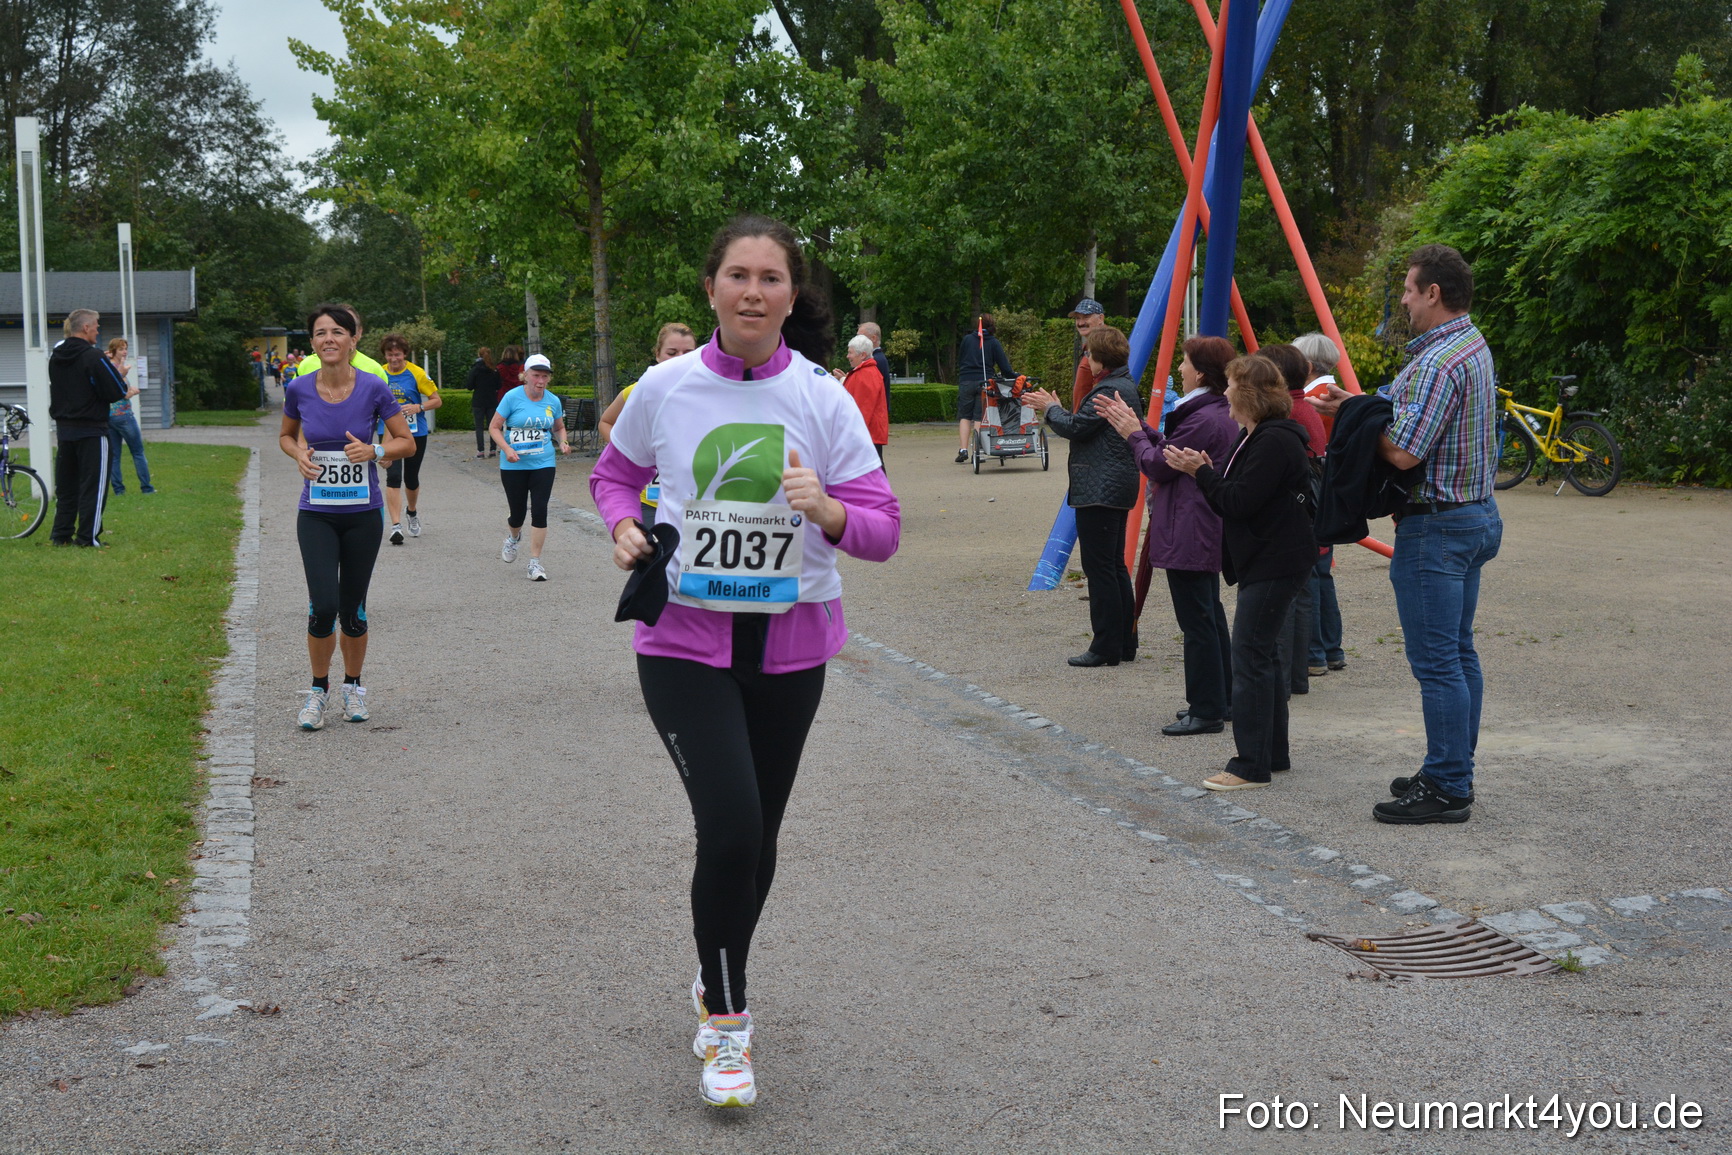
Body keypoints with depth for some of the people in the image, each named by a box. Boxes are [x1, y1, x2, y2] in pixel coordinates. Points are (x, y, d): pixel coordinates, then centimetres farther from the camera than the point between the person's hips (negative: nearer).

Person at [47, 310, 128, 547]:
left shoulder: (55, 356, 8)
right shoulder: (93, 358, -16)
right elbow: (117, 392, -16)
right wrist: (118, 373, 2)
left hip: (64, 429, 7)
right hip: (91, 430, -7)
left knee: (65, 485, 14)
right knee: (93, 484, -1)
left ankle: (61, 534, 17)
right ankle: (88, 537, -1)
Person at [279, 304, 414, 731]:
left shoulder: (373, 388, -8)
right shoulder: (299, 389, -3)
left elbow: (406, 443, 1)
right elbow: (286, 435, 15)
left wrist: (375, 450, -18)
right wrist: (299, 455, -6)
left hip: (363, 514, 0)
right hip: (316, 515, 0)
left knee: (352, 611, 7)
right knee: (322, 607, -12)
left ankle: (353, 685, 30)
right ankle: (318, 688, 10)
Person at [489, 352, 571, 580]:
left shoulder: (553, 401, 3)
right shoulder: (512, 397, -7)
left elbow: (559, 428, 19)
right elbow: (494, 427, -4)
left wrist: (563, 442, -2)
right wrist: (507, 449, -18)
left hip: (543, 464, 2)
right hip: (514, 465, -2)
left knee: (539, 511, -9)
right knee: (517, 512, 6)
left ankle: (535, 563, 0)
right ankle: (513, 538, 44)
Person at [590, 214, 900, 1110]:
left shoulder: (823, 398, -6)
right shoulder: (665, 388, -5)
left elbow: (883, 531, -7)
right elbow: (614, 472, 14)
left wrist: (825, 510, -27)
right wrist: (624, 527, -7)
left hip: (789, 641, 2)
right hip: (684, 638, -2)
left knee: (757, 833, 15)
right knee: (730, 825, -16)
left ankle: (718, 979, 42)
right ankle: (725, 1015, 5)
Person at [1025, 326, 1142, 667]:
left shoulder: (1109, 390, -16)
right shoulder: (1126, 386, 16)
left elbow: (1076, 427, -18)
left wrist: (1051, 408, -1)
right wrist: (1055, 409, 17)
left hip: (1099, 491, -11)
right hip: (1118, 488, 11)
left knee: (1100, 568, -6)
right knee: (1115, 566, 14)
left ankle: (1106, 647, -3)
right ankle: (1125, 643, 19)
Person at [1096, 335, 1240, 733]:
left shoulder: (1202, 419, -21)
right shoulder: (1223, 413, 12)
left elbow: (1159, 465, -16)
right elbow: (1171, 447, 16)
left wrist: (1134, 434, -1)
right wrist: (1137, 426, 17)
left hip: (1188, 535, -11)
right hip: (1211, 532, 11)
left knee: (1196, 621, -5)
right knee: (1211, 615, 17)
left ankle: (1206, 711, 1)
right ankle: (1222, 699, 26)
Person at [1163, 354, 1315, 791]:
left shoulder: (1275, 442, -19)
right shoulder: (1254, 437, 16)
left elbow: (1240, 501, -23)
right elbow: (1236, 499, 15)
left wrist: (1201, 473, -13)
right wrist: (1207, 471, 2)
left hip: (1274, 564, -11)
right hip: (1261, 561, 11)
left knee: (1250, 658, -9)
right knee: (1262, 656, 16)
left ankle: (1251, 766, -5)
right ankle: (1274, 754, 25)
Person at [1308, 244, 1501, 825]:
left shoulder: (1437, 362, -21)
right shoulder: (1474, 346, 13)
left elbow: (1403, 452, -25)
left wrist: (1361, 415, -9)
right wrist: (1363, 405, 7)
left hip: (1436, 526, -11)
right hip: (1476, 515, 11)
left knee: (1436, 661, -5)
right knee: (1458, 652, 15)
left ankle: (1447, 790, 0)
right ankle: (1453, 772, 24)